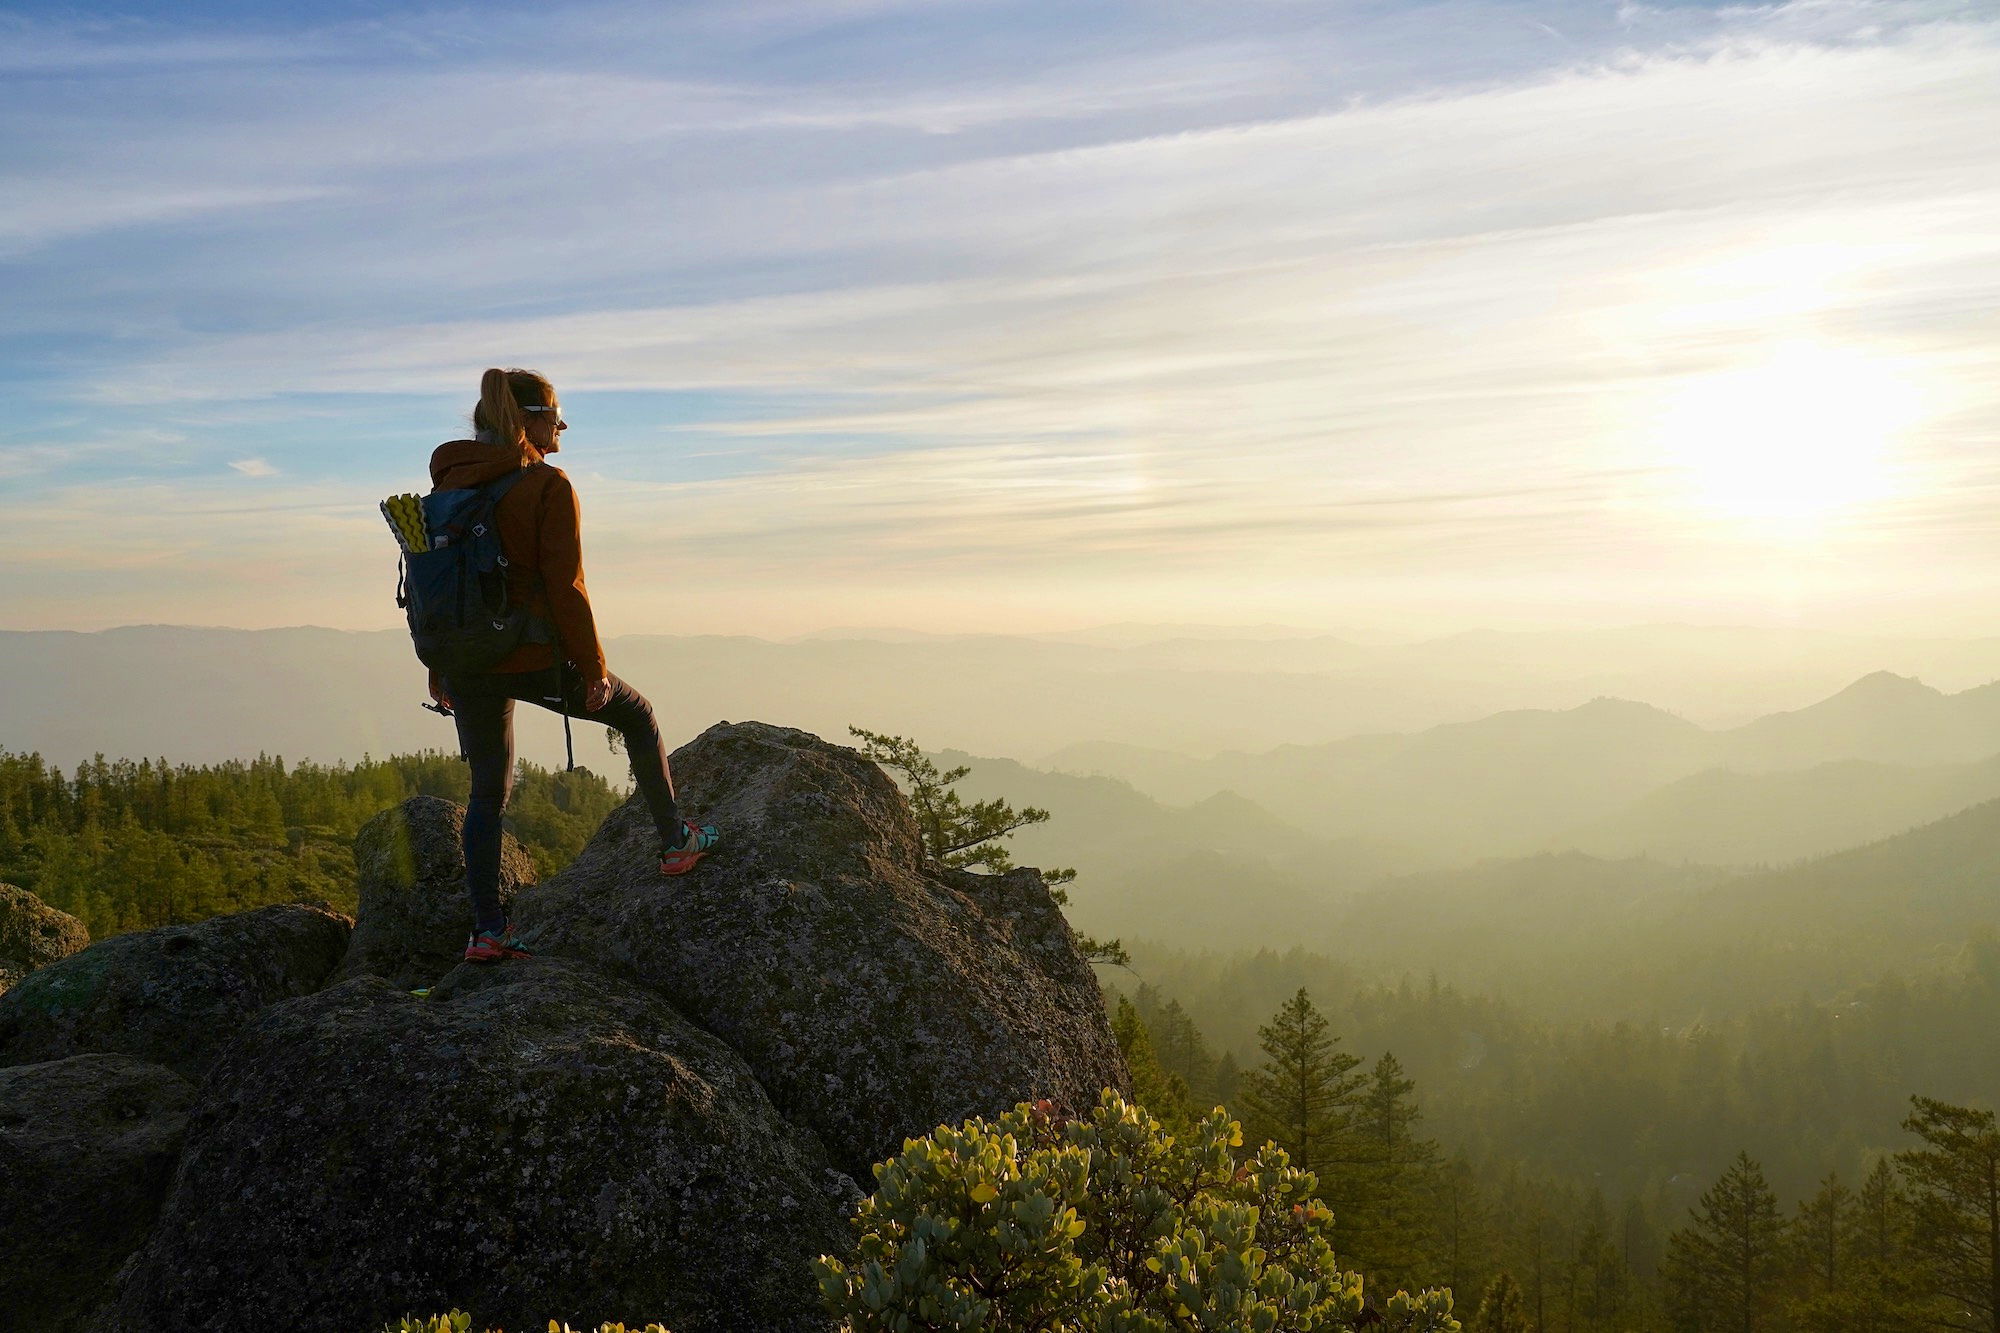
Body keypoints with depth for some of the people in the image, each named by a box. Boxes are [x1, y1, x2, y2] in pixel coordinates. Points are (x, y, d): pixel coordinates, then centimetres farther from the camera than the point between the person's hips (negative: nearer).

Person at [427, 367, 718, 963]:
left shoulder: (450, 481, 7)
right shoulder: (548, 485, -12)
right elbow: (565, 586, -15)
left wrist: (438, 668, 16)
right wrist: (593, 668, -7)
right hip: (535, 659, -5)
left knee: (487, 791, 15)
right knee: (636, 714, 19)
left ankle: (486, 930, 14)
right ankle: (676, 842, 27)